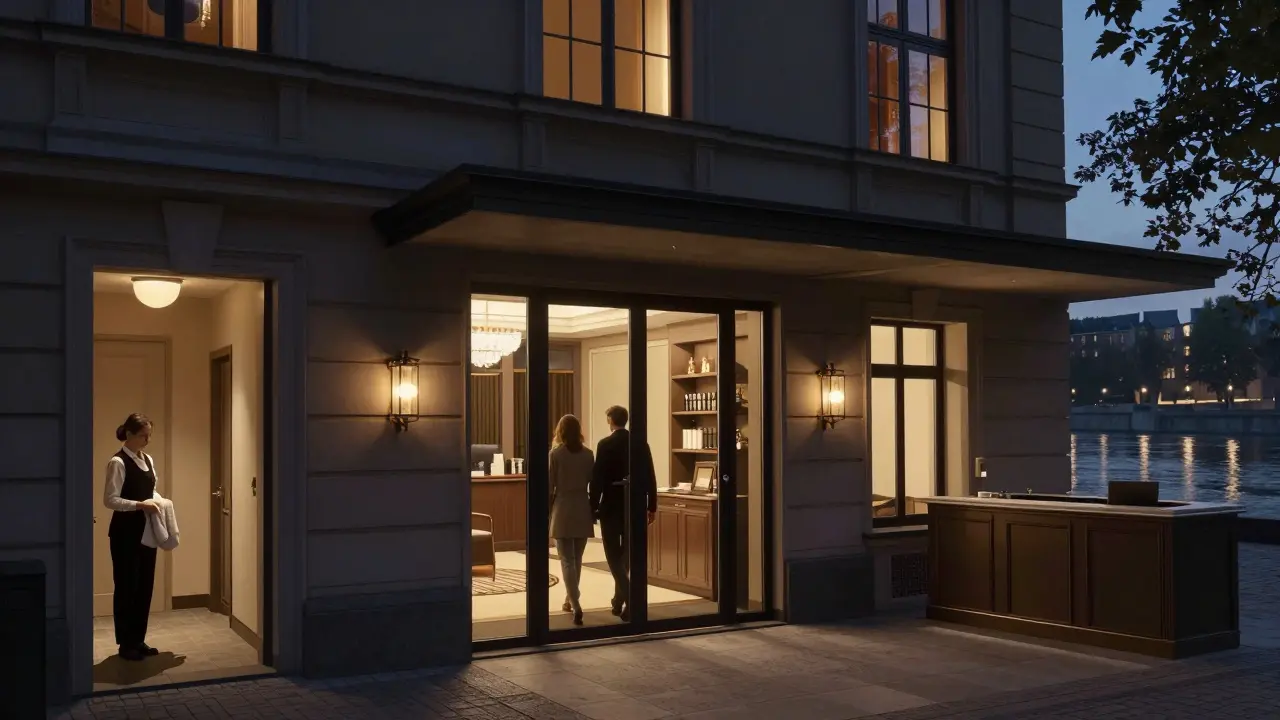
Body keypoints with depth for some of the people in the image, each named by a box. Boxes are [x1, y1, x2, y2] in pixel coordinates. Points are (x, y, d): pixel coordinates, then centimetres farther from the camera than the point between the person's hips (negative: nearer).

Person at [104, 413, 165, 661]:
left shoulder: (148, 460, 11)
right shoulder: (118, 462, -13)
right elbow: (110, 500, -17)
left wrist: (159, 501, 2)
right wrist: (140, 505, -25)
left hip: (146, 531, 8)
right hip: (125, 533, -8)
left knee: (145, 585, 11)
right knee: (126, 587, 1)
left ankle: (139, 640, 22)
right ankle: (126, 643, 11)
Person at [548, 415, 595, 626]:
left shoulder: (555, 454, -8)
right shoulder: (588, 455, 1)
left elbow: (550, 486, -6)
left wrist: (547, 511, 5)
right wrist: (594, 511, 15)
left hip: (563, 510, -3)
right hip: (582, 510, 3)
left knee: (567, 561, -3)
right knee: (577, 560, 18)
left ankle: (576, 606, -16)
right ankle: (570, 600, 30)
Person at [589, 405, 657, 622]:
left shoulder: (605, 445, -10)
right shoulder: (641, 444, 2)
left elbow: (597, 479, -12)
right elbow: (650, 477, 2)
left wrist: (593, 507, -5)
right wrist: (652, 506, 9)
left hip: (611, 506, -4)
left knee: (614, 556, 2)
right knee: (625, 554, 17)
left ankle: (631, 600, -15)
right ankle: (619, 600, 24)